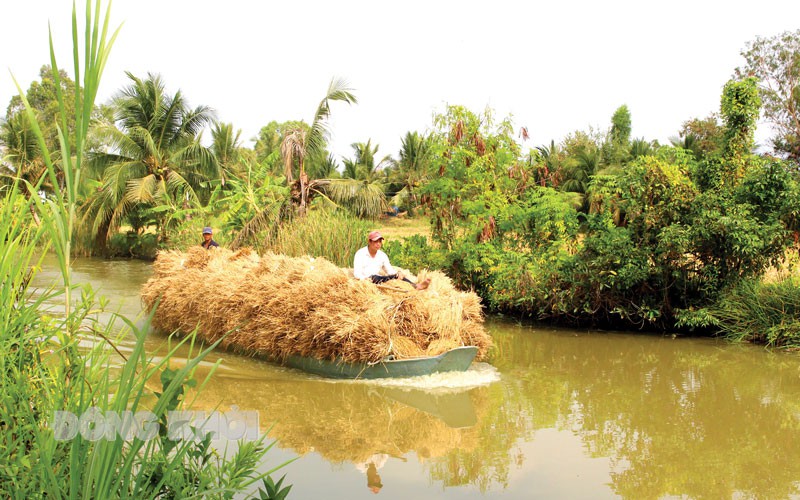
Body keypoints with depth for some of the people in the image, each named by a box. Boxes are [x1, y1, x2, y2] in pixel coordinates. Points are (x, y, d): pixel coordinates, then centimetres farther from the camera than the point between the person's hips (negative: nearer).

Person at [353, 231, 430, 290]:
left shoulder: (382, 255, 12)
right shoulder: (360, 254, -4)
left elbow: (390, 271, 9)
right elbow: (357, 273, -13)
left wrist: (398, 272, -14)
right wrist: (364, 279, -35)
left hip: (379, 280, 5)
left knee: (396, 276, -21)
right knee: (375, 278, -38)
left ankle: (416, 286, -45)